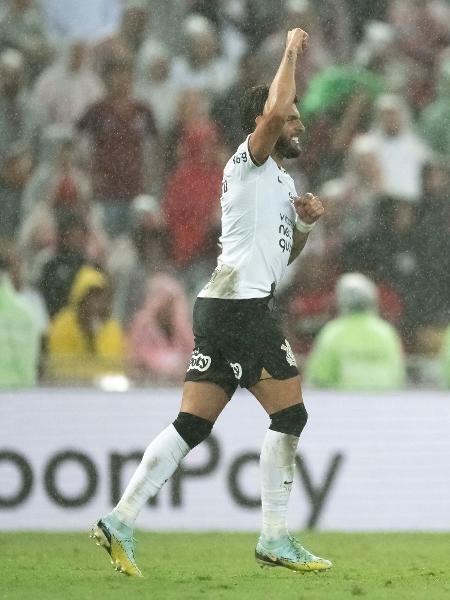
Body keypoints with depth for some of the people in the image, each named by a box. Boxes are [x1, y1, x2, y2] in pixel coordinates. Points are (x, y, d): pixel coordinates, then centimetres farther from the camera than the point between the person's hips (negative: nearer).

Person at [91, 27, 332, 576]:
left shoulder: (276, 180, 26)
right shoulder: (250, 161, -3)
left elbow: (281, 252, 33)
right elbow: (273, 111, -23)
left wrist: (304, 222, 12)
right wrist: (291, 52, -10)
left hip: (220, 307, 9)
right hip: (242, 303, -9)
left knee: (192, 424, 2)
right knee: (290, 413, -6)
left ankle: (121, 519, -5)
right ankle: (274, 537, -6)